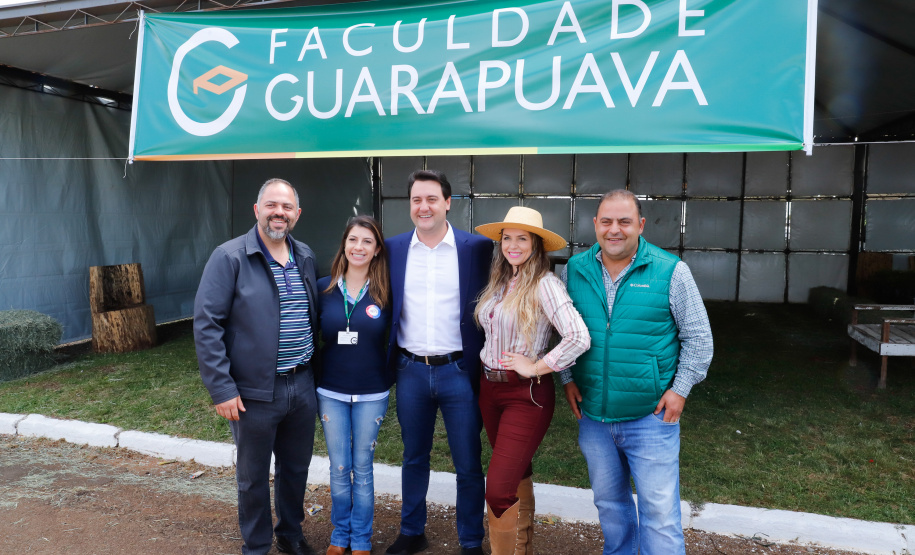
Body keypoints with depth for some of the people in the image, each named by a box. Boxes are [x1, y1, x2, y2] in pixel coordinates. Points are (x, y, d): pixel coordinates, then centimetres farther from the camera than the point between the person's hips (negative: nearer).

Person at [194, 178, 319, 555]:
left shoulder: (305, 257, 6)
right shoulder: (230, 257, -11)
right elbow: (206, 324, -13)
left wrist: (314, 371, 9)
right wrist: (221, 388, -16)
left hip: (302, 386, 5)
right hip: (255, 391, -5)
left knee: (296, 468, 20)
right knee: (254, 476, 13)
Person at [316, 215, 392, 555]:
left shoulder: (384, 293, -6)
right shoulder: (324, 288, -3)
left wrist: (389, 377, -5)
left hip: (371, 395, -1)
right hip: (331, 393, 1)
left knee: (362, 468, 11)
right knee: (339, 469, 11)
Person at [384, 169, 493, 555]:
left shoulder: (477, 247, -5)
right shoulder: (393, 249, 3)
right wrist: (390, 361, 2)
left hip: (458, 370, -2)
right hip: (411, 371, 3)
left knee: (468, 465, 8)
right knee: (413, 458, 19)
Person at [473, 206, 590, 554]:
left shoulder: (544, 284, -17)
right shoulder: (499, 281, 6)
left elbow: (579, 338, -27)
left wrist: (535, 367, -19)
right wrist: (487, 359, 7)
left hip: (526, 395, -7)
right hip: (490, 388, 7)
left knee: (499, 490, -10)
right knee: (517, 475, 22)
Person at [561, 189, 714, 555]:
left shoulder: (670, 271, -9)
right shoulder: (574, 270, 0)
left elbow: (698, 336, -2)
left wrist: (680, 389, -7)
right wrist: (568, 377, 4)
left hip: (651, 416, -3)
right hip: (593, 416, 4)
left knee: (659, 512, 3)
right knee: (609, 502, 20)